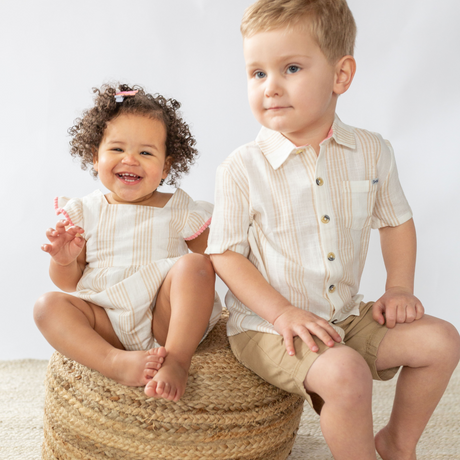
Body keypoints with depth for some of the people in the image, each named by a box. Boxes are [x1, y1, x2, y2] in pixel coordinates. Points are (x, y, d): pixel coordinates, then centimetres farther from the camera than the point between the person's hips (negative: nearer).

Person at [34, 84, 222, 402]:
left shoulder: (182, 211, 6)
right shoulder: (86, 212, 9)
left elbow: (211, 267, 8)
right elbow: (68, 284, 10)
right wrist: (64, 261, -12)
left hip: (168, 317, -1)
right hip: (107, 323, 2)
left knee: (193, 263, -25)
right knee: (49, 305, -19)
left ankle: (177, 358, -33)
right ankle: (116, 362, -37)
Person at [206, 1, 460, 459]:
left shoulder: (371, 152, -2)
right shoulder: (242, 168, -14)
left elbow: (396, 221, 13)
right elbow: (224, 253, -10)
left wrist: (399, 287, 1)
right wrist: (281, 312, -20)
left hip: (347, 317, 5)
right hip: (265, 326, -5)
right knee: (344, 373, -30)